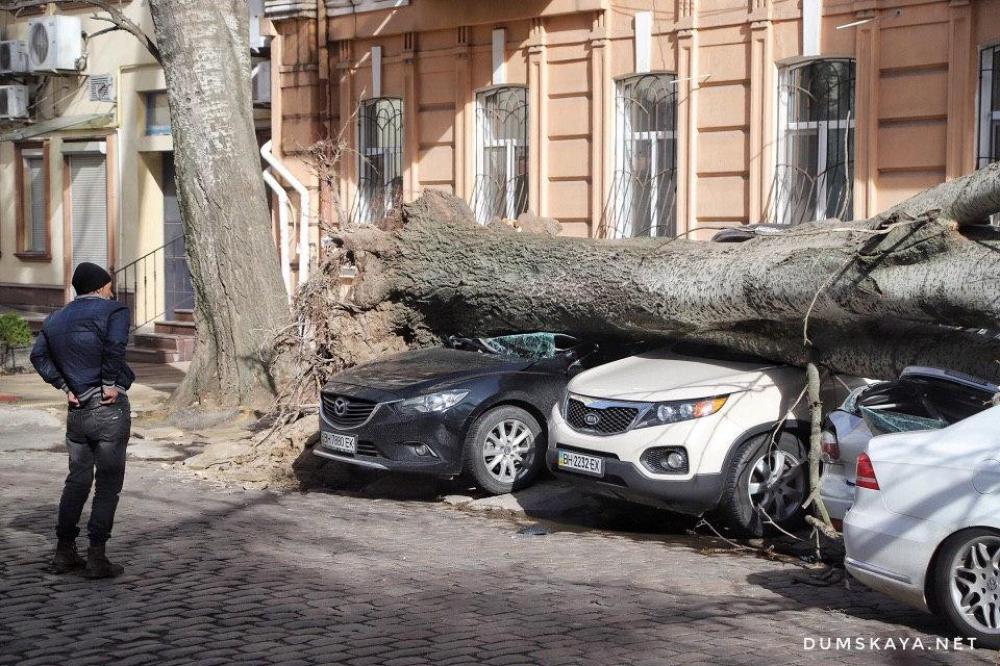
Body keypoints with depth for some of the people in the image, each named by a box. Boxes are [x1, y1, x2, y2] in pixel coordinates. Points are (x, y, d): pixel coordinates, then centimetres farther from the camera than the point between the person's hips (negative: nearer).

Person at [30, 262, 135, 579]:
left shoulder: (56, 318, 14)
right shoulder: (114, 310, -6)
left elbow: (38, 354, 6)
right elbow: (114, 346, -23)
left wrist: (65, 387, 5)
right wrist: (111, 384, -14)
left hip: (77, 411, 6)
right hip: (110, 409, -6)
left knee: (77, 480, 17)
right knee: (108, 482, 1)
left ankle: (64, 552, 20)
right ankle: (96, 557, 0)